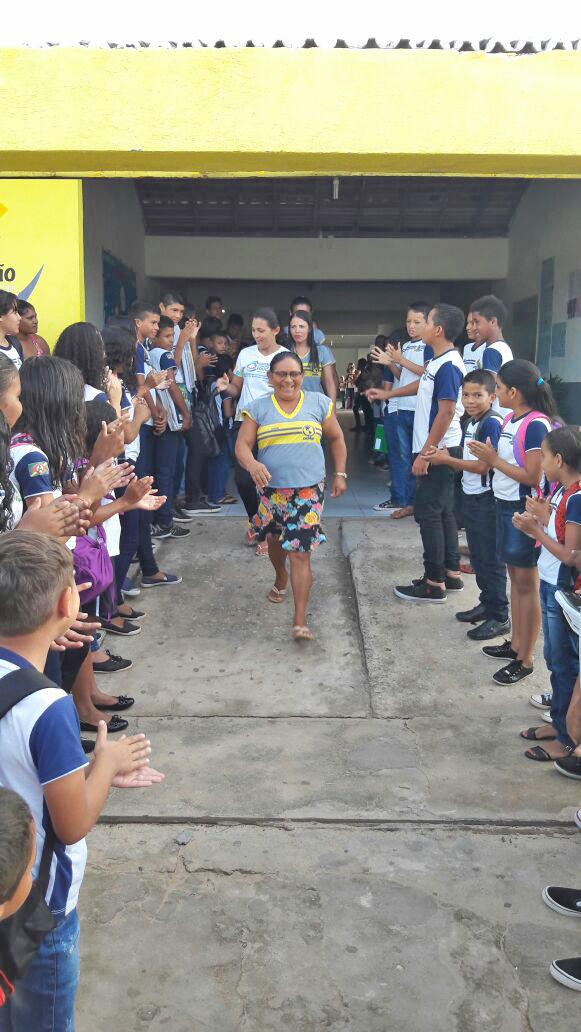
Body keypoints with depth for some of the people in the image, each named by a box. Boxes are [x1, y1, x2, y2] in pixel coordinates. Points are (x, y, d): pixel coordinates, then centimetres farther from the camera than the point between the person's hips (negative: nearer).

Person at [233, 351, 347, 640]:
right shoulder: (258, 408, 1)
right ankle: (280, 579, 55)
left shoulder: (319, 403, 3)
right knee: (275, 541, 23)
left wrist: (340, 474, 9)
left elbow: (336, 439, 14)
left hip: (308, 491, -2)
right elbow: (242, 445, -6)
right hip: (271, 489, 2)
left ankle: (300, 620, -7)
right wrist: (252, 464, -27)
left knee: (300, 554, -9)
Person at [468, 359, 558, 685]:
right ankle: (516, 644, 31)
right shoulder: (511, 419, 7)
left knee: (527, 584, 0)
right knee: (515, 577, 18)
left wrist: (494, 460, -17)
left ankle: (525, 660, 10)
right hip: (506, 505, 9)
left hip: (524, 511, -9)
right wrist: (487, 456, -2)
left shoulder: (536, 425, -20)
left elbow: (533, 477, -21)